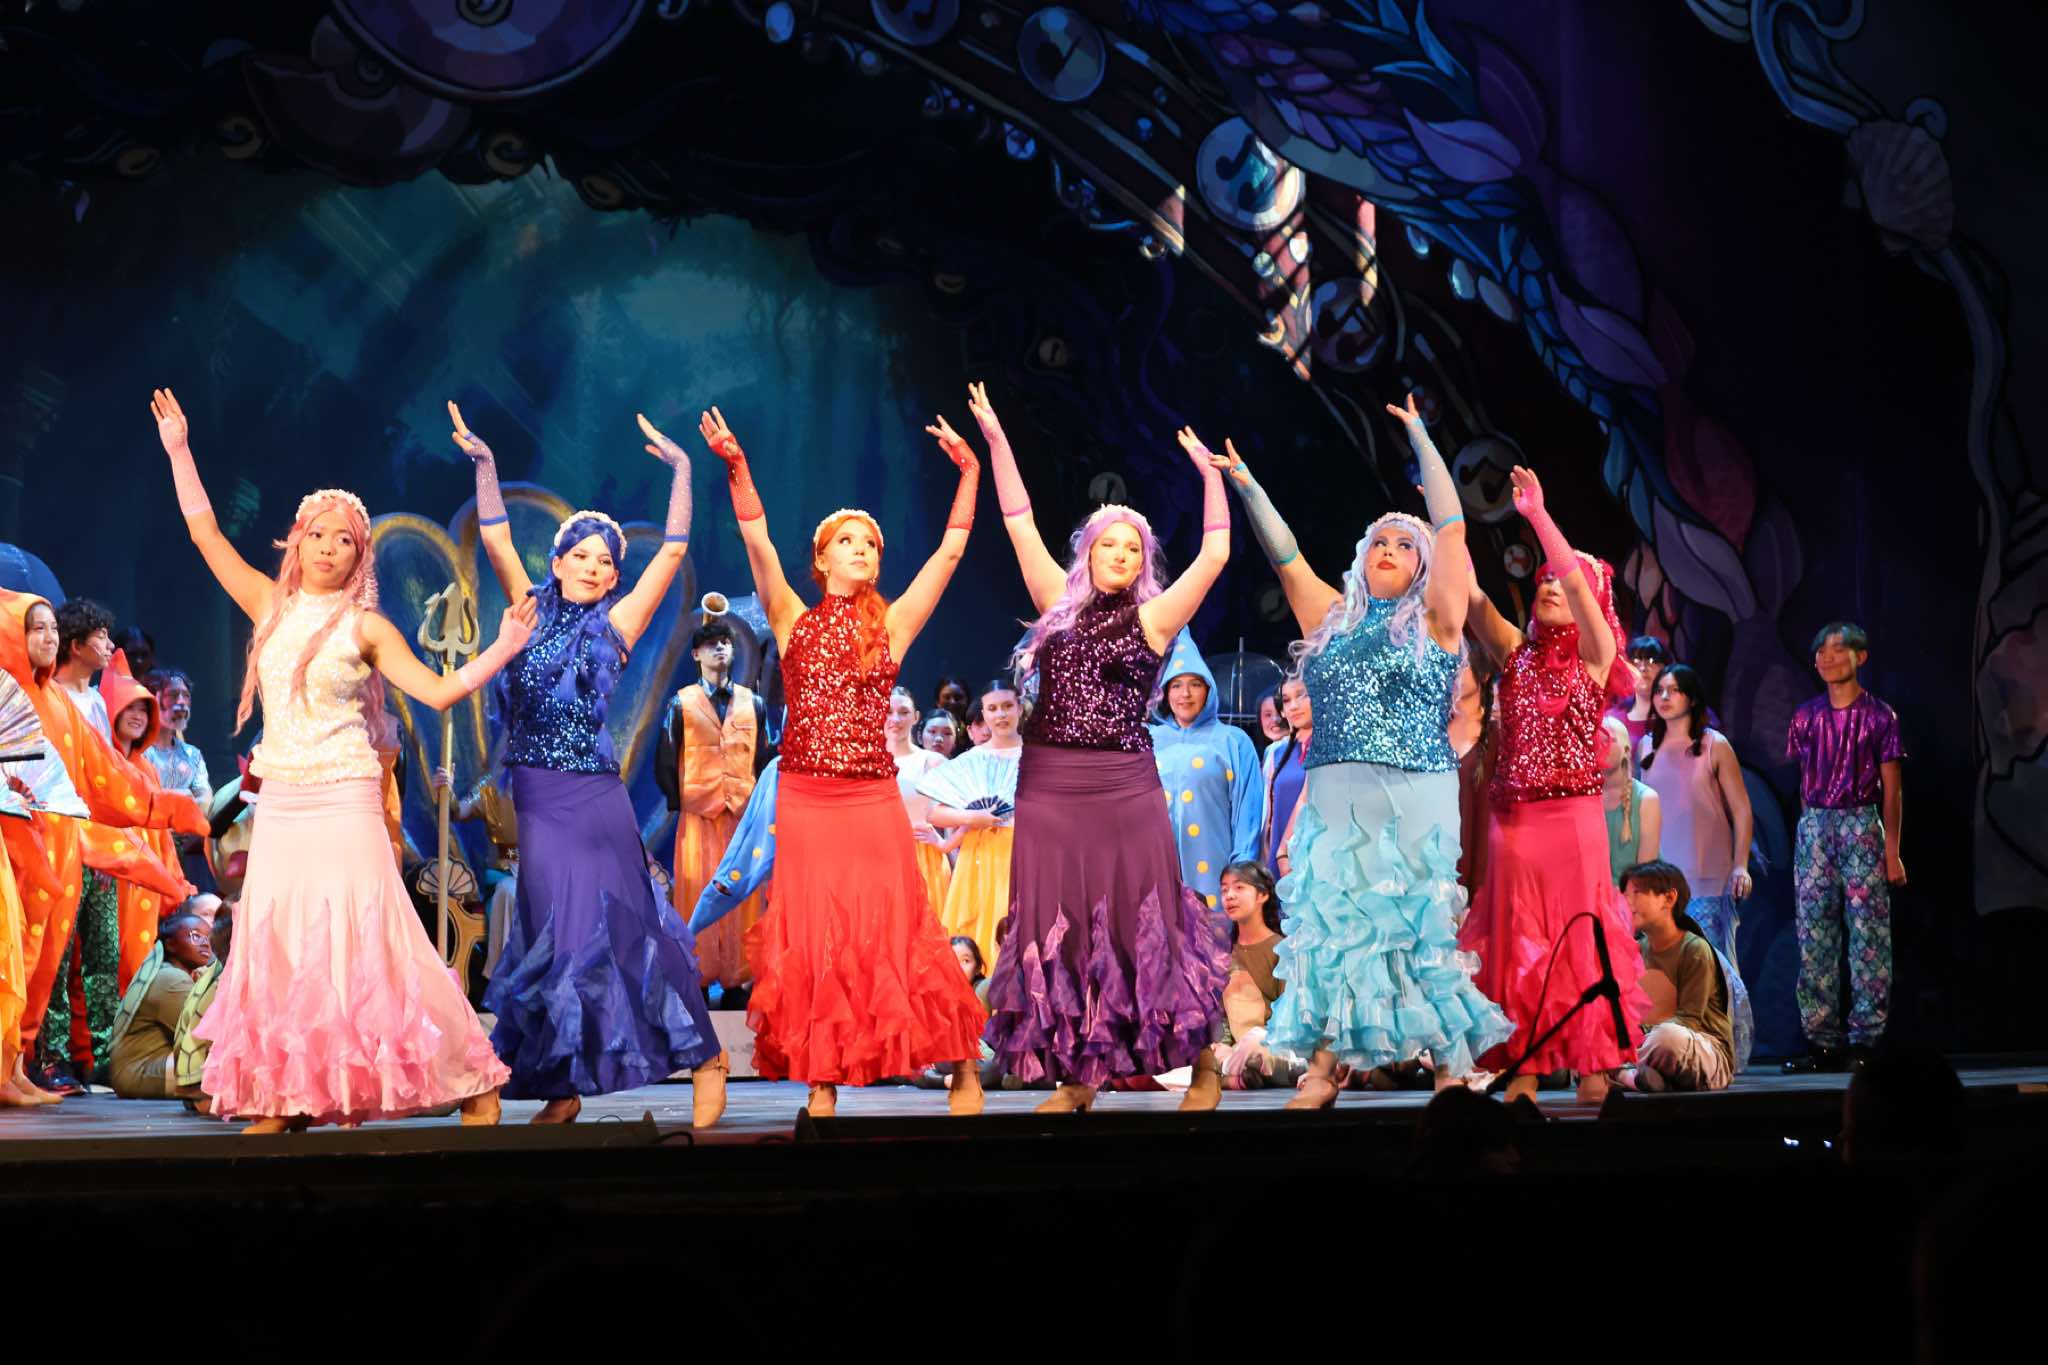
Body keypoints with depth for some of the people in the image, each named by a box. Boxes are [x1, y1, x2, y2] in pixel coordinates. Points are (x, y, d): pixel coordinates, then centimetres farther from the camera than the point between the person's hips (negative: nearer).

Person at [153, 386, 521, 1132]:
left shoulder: (365, 627, 0)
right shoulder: (271, 606, 9)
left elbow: (438, 691, -5)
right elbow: (204, 532, 11)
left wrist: (503, 649, -13)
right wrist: (179, 452, 11)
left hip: (343, 804, -4)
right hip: (279, 807, 4)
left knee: (364, 945, -8)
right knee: (275, 948, 2)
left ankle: (470, 1083, -3)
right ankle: (280, 1100, 7)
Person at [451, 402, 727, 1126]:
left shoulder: (615, 624, 2)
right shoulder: (533, 610, 9)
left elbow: (673, 552, -3)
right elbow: (496, 541, 3)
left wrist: (682, 470, -7)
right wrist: (484, 464, -6)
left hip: (593, 800, -3)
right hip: (536, 801, 3)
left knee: (620, 928, -1)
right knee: (551, 935, 5)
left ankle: (706, 1057, 11)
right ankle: (561, 1089, 13)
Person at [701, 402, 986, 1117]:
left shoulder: (892, 624, 7)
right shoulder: (794, 622, 7)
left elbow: (950, 552, 2)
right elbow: (758, 544, -5)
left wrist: (968, 474, -5)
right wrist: (736, 468, -16)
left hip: (873, 801, 0)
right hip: (803, 800, 1)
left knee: (895, 933, -1)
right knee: (811, 941, 2)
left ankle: (963, 1067, 8)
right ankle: (822, 1081, 8)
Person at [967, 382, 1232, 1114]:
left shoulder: (1153, 618, 2)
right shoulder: (1060, 605, 9)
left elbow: (1215, 555, -3)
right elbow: (1021, 526, 10)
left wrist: (1211, 475, -2)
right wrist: (997, 441, 8)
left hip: (1123, 788, -3)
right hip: (1048, 788, 3)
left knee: (1143, 923, -1)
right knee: (1055, 930, 4)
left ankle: (1203, 1066, 10)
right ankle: (1079, 1076, 13)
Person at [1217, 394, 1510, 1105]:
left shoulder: (1434, 621, 6)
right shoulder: (1333, 619, 18)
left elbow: (1451, 528, 0)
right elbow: (1286, 558, 15)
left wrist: (1421, 438, -1)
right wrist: (1247, 489, 7)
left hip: (1413, 800, -4)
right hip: (1334, 800, 4)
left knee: (1418, 930, -5)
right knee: (1327, 925, -2)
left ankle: (1450, 1068, 2)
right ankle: (1321, 1071, 0)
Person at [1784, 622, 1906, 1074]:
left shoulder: (1878, 716, 1)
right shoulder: (1807, 717, 11)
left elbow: (1892, 789, 0)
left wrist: (1892, 850, -5)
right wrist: (1811, 832, 7)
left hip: (1861, 824, -3)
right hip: (1813, 827, 3)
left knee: (1868, 934, -5)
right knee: (1814, 936, 1)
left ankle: (1865, 1038, -2)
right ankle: (1822, 1041, 6)